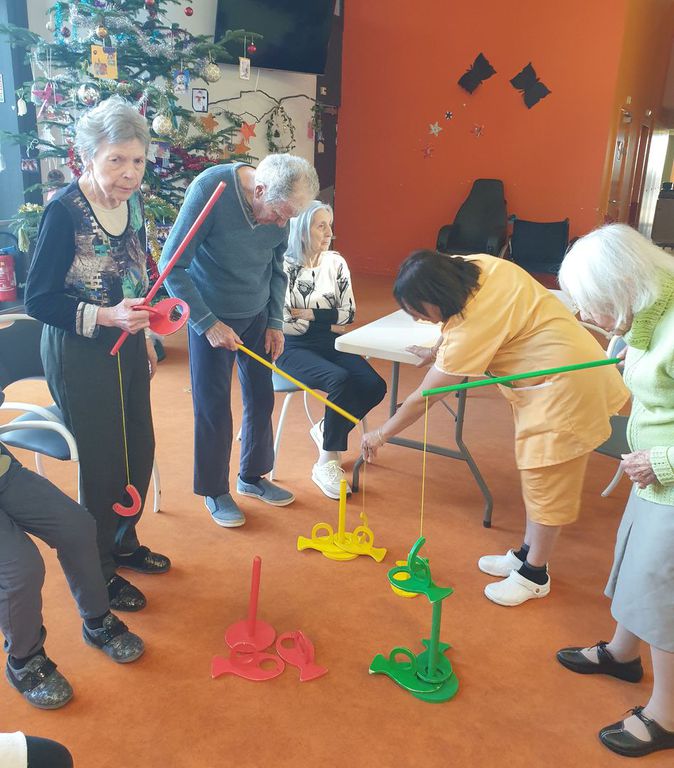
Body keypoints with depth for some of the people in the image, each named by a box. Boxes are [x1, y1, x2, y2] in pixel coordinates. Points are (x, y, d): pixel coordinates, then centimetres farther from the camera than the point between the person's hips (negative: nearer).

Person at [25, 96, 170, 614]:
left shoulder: (132, 202, 1)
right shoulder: (65, 211, -20)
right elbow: (38, 299, -19)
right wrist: (105, 317, -30)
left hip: (125, 346, 8)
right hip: (78, 355, -7)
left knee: (139, 451, 16)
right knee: (103, 463, 4)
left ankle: (124, 543, 41)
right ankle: (99, 572, 27)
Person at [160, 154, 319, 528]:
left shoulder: (279, 205, -8)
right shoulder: (209, 189, -25)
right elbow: (172, 266, -21)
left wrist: (275, 322, 2)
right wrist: (208, 323, -20)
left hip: (257, 316, 5)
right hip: (211, 318, -5)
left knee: (261, 399, 11)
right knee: (213, 408, 3)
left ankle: (252, 476, 32)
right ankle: (214, 491, 22)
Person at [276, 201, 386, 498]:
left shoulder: (335, 262, 4)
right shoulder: (283, 266, -10)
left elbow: (348, 313, 2)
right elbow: (283, 324, -15)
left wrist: (308, 313, -9)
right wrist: (324, 318, -6)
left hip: (329, 343, 5)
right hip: (292, 348, -5)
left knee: (374, 386, -18)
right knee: (341, 380, -31)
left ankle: (325, 429, 9)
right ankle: (327, 463, -15)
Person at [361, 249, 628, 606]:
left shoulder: (471, 329, -29)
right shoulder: (472, 266, -7)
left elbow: (422, 398, -20)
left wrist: (380, 434, -8)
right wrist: (439, 348, 11)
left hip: (564, 383, -10)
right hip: (550, 373, 10)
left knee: (546, 480, 1)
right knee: (533, 472, 17)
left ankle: (534, 575, 17)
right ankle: (527, 554, 31)